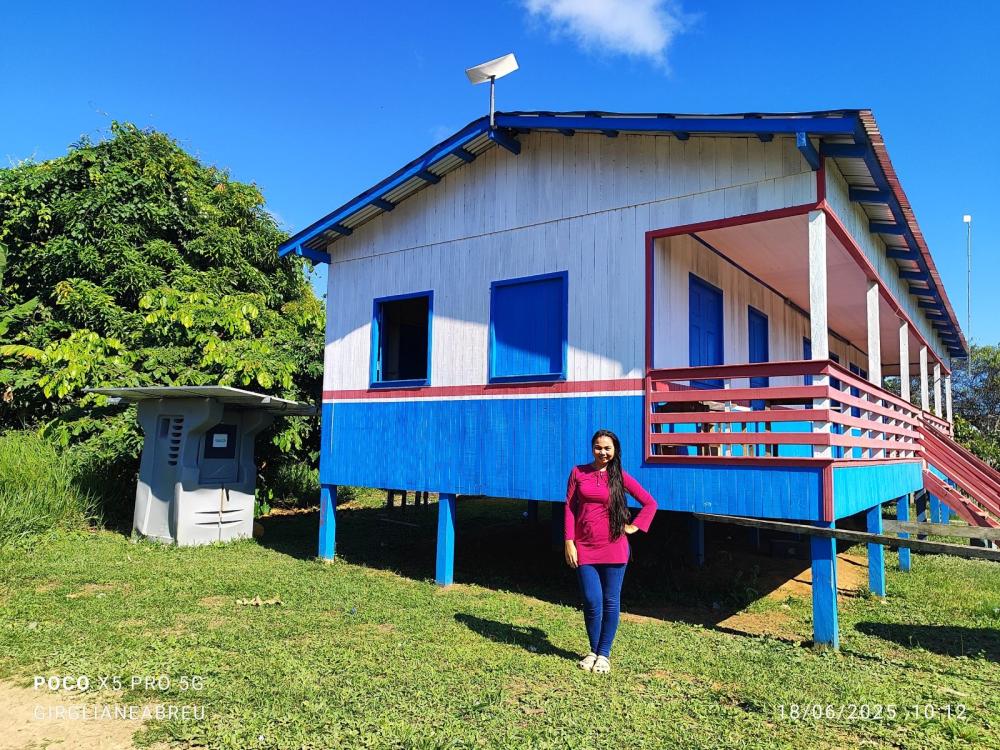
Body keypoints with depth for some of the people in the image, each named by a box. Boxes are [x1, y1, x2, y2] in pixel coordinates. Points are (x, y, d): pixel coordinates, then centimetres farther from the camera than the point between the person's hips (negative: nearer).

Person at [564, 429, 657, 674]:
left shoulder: (620, 477, 1)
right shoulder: (578, 472, 3)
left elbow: (650, 503, 9)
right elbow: (569, 508, 3)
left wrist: (635, 526, 2)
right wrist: (569, 542, -2)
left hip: (613, 547, 0)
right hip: (584, 548, 0)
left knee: (610, 602, 6)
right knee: (592, 601, 1)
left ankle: (604, 654, 21)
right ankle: (593, 650, 23)